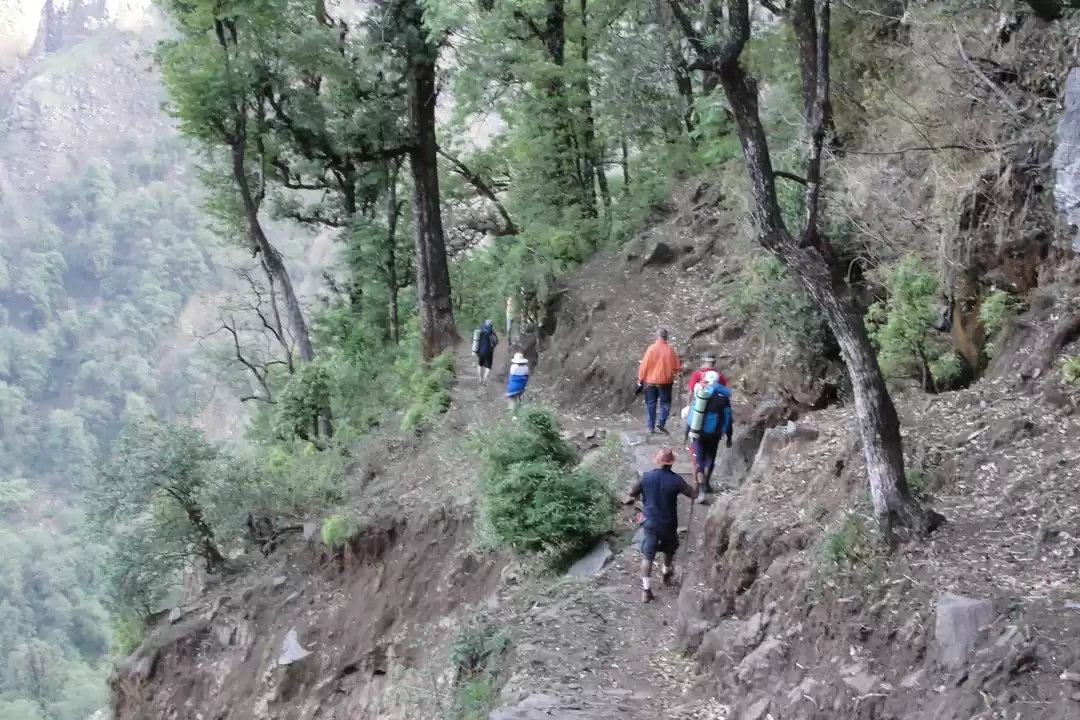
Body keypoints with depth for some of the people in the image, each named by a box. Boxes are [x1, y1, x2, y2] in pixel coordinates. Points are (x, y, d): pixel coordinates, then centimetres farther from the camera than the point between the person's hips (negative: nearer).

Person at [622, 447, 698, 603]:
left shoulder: (647, 477, -9)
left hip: (651, 523, 0)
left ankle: (646, 590, -1)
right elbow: (693, 494, -9)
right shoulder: (675, 479, -16)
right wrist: (696, 480, 6)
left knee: (647, 556, 4)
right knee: (669, 551, 27)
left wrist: (629, 500, 22)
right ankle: (665, 574, 50)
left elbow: (632, 494, -1)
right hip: (668, 524, 0)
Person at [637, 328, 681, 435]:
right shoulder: (670, 350, -8)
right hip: (665, 381, 0)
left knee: (650, 404, 9)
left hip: (650, 381, 0)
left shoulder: (651, 348, -11)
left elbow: (645, 365, -8)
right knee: (665, 402, 14)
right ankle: (660, 422, -2)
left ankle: (650, 427, 10)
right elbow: (676, 368, -2)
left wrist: (640, 378, 2)